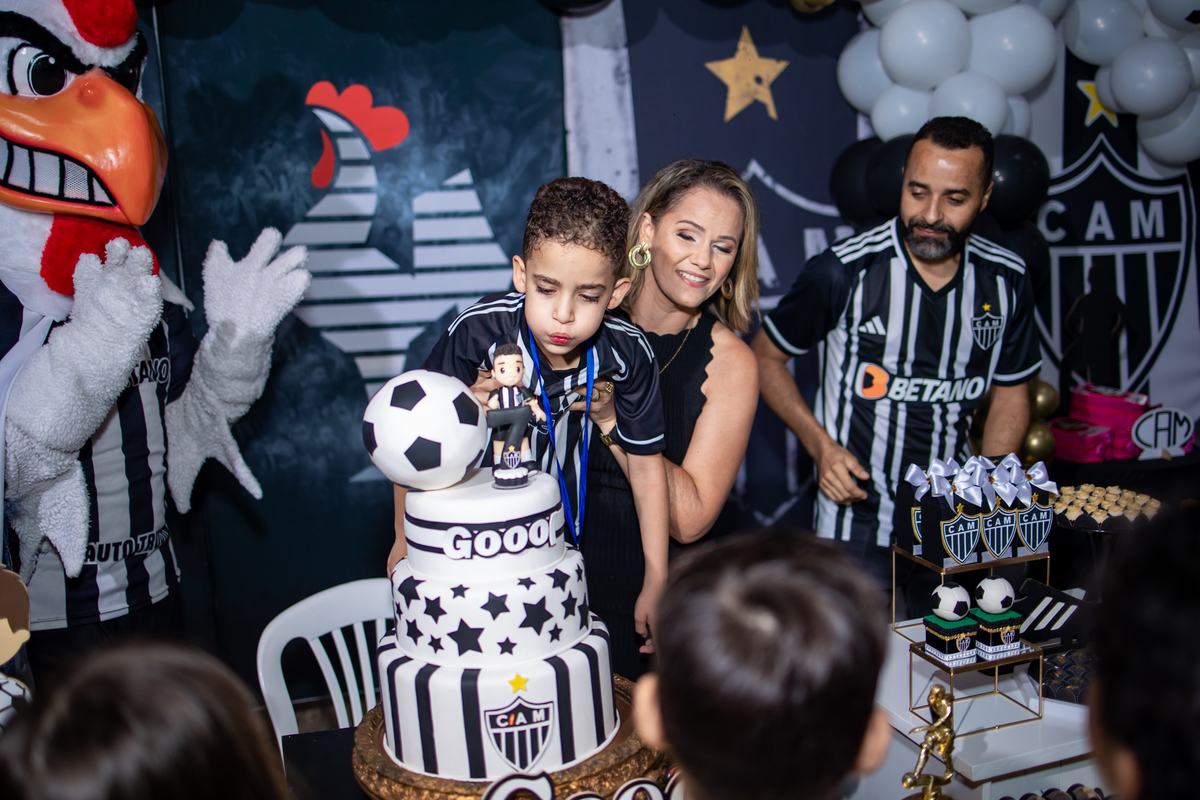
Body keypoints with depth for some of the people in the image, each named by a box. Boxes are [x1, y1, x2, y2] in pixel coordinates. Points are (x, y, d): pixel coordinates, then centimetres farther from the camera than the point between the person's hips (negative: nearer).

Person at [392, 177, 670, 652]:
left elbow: (646, 465, -7)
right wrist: (406, 539, -4)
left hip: (569, 538, 2)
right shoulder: (479, 332, -26)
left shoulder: (629, 354, -21)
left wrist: (656, 582, -2)